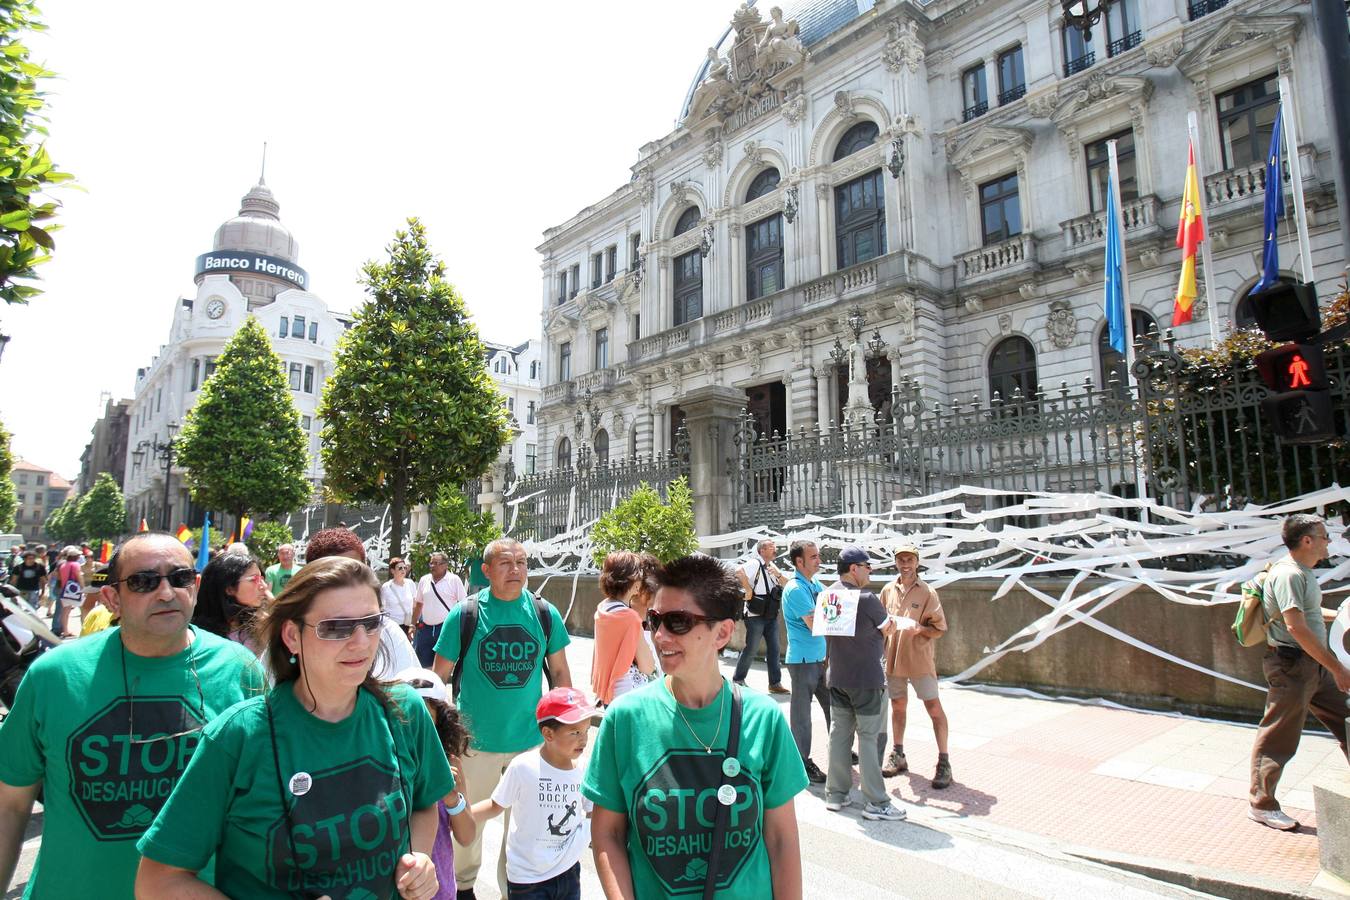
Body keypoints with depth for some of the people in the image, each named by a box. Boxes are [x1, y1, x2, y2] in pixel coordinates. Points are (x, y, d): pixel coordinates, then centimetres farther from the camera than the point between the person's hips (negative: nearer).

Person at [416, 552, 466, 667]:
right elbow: (418, 604, 16)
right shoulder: (424, 580, 8)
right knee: (421, 663, 10)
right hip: (425, 628, 4)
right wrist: (413, 625, 14)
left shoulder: (454, 580, -5)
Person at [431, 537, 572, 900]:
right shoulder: (463, 615, -11)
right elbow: (439, 677, -2)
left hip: (530, 739, 1)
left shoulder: (546, 614, -6)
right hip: (475, 743, -1)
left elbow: (561, 672, 5)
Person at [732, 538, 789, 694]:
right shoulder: (754, 564, -15)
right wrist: (748, 590, -25)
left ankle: (775, 683, 16)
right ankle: (738, 680, 18)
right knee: (750, 649, 2)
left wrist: (778, 574, -7)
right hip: (755, 616, -8)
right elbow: (739, 572, -34)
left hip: (771, 616, 8)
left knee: (774, 649, 8)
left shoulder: (772, 566, 13)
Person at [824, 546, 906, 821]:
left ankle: (835, 794, 21)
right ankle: (876, 802, 9)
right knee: (869, 737, 1)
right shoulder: (867, 599, -18)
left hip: (837, 679, 6)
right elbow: (888, 629, -2)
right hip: (866, 680, -6)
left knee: (839, 734, 12)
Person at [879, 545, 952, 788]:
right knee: (897, 706, 16)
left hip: (919, 659, -4)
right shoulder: (888, 590, 4)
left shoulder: (927, 593, -8)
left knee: (934, 707, -2)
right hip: (893, 658, 4)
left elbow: (939, 629, -8)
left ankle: (944, 762, 9)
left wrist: (919, 628, -24)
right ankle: (898, 756, 30)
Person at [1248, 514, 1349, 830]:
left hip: (1316, 666, 10)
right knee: (1279, 737, -2)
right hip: (1291, 665, -10)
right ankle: (1261, 804, 10)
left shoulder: (1304, 572, 14)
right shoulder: (1288, 574, -19)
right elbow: (1296, 627, -26)